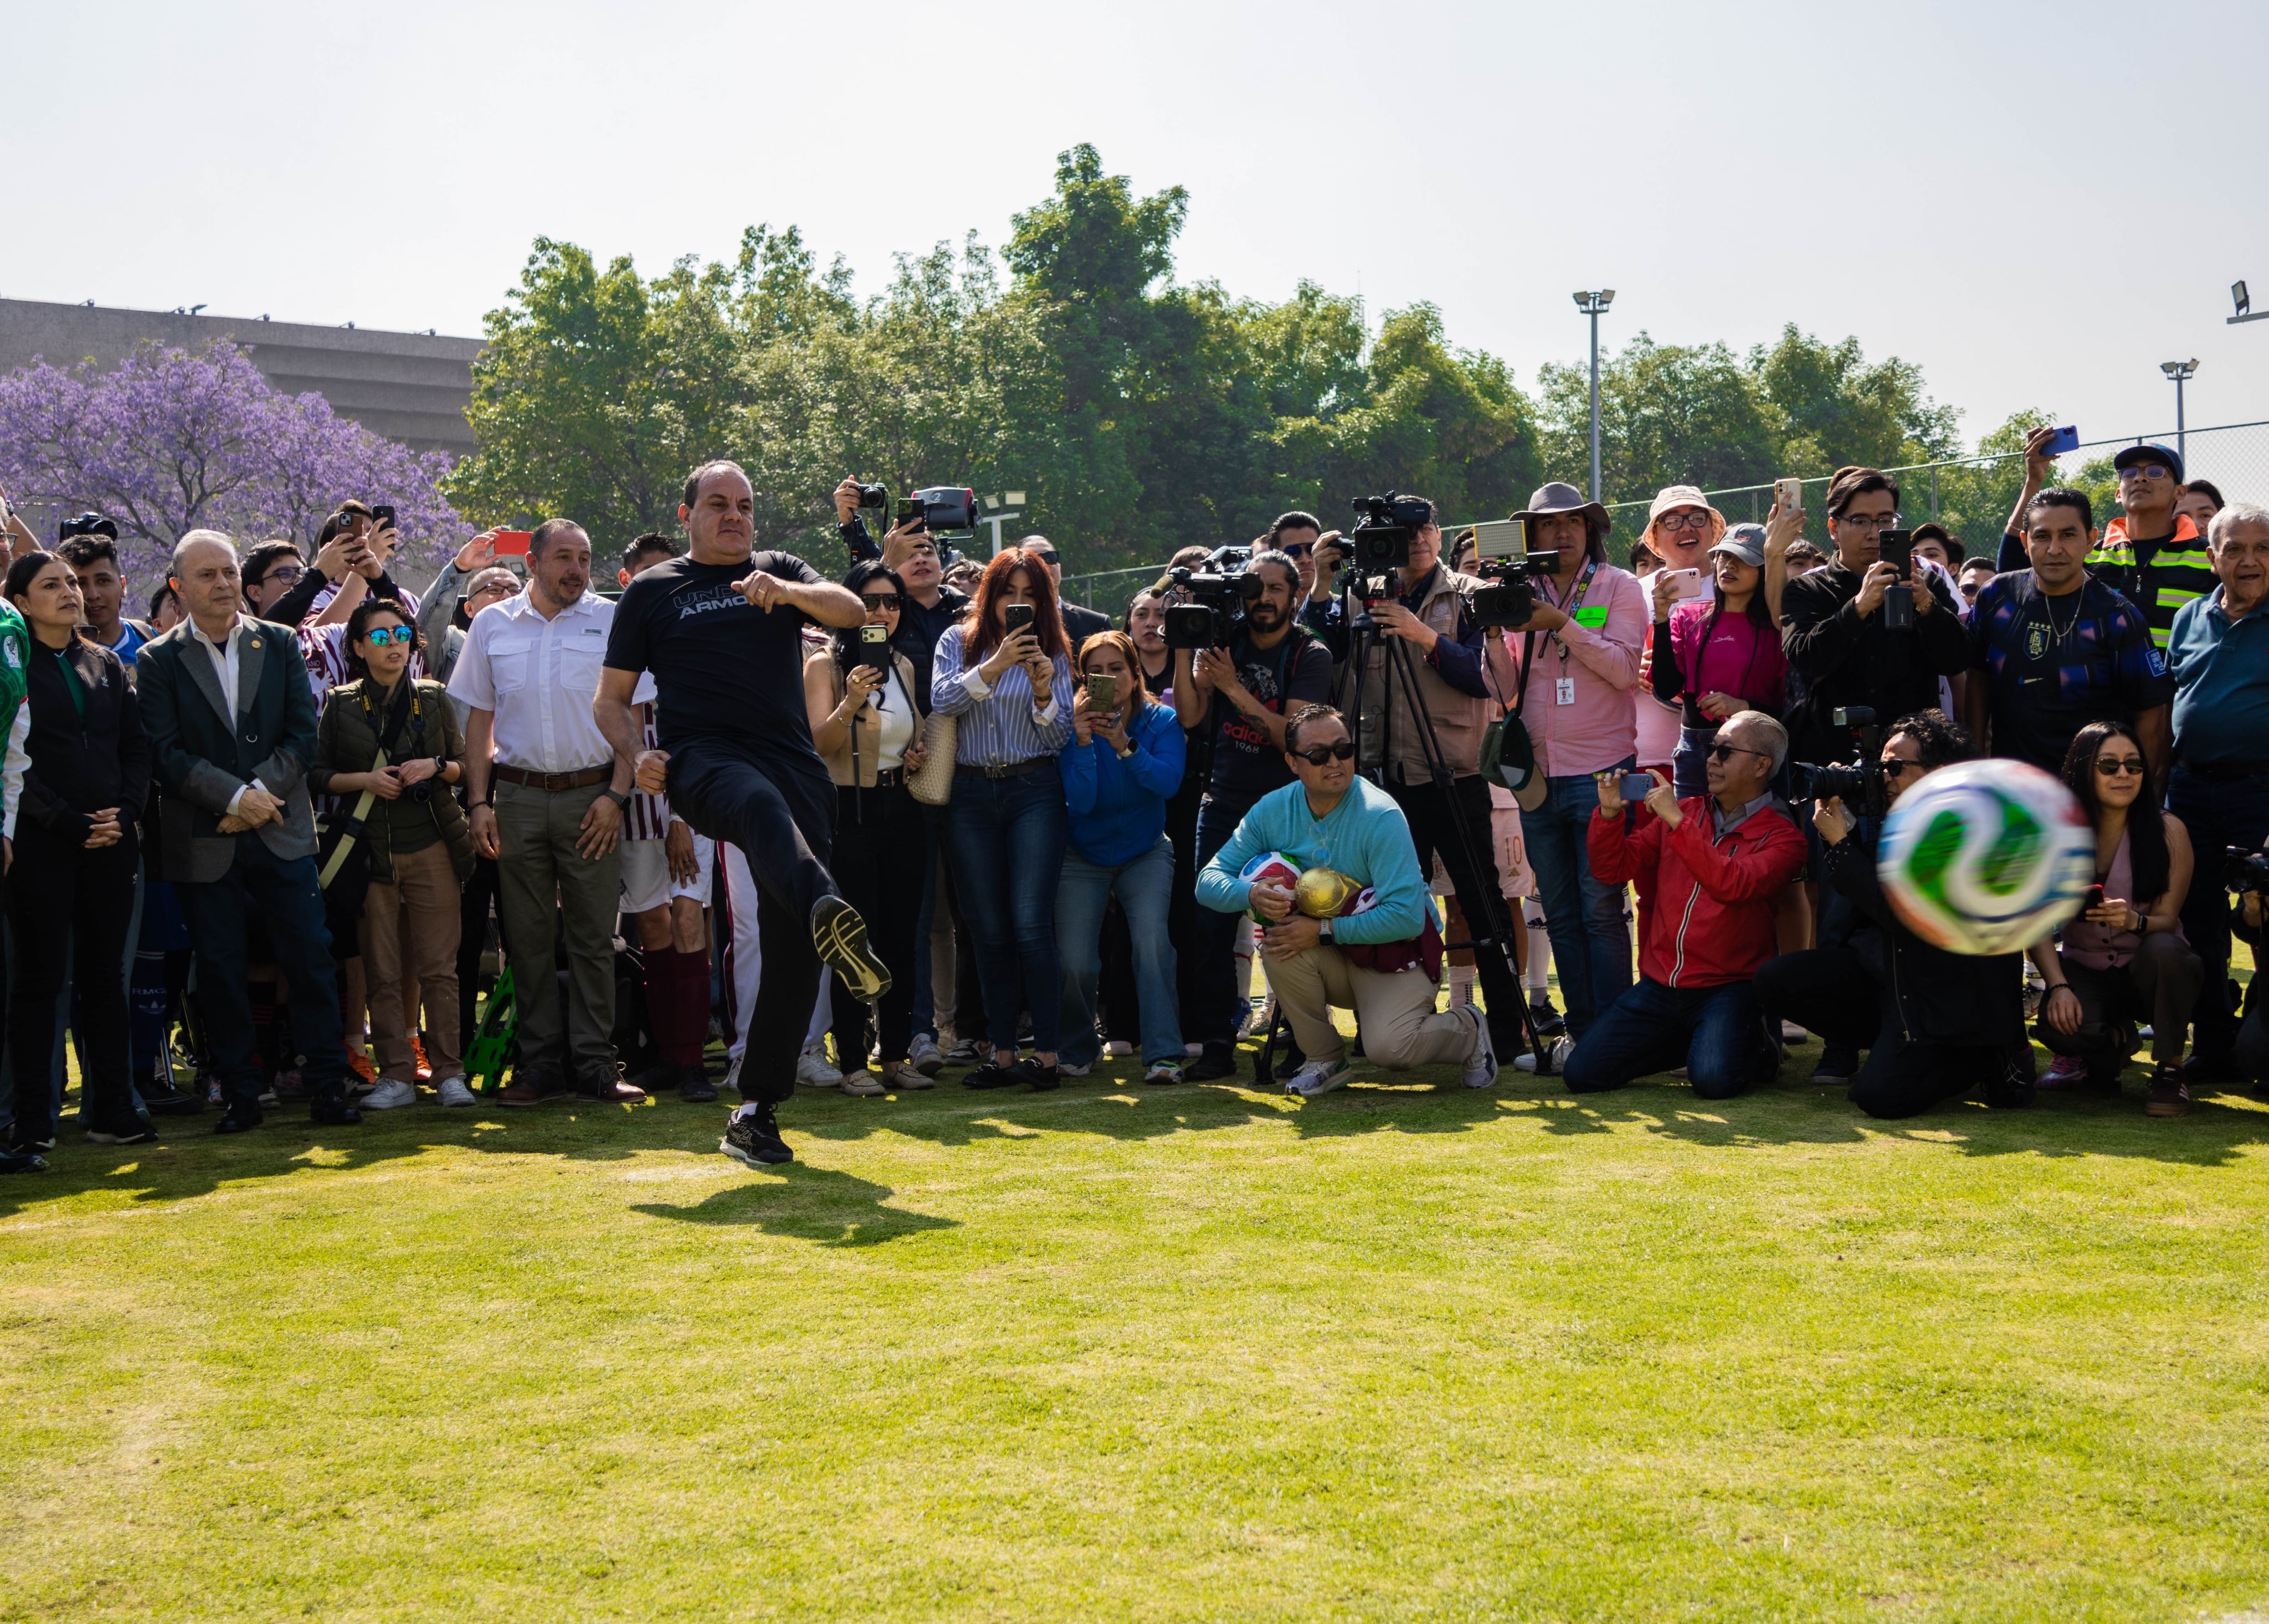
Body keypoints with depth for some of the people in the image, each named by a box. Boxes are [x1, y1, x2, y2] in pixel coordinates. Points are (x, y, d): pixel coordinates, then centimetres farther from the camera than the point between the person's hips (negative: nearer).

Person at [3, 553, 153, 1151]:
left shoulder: (105, 664, 14)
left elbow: (136, 748, 11)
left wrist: (125, 812, -4)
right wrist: (70, 822, -13)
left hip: (109, 841, 5)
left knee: (105, 973, 6)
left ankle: (110, 1112, 11)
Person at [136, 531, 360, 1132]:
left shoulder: (281, 644, 7)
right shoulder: (158, 660, 1)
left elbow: (303, 733, 2)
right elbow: (165, 752, -7)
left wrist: (261, 793, -11)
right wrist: (235, 796, -17)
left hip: (281, 833, 1)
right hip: (203, 843, -1)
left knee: (312, 957, -1)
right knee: (220, 970, 4)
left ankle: (327, 1087, 7)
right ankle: (240, 1096, 13)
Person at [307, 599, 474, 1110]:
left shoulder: (434, 698, 10)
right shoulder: (341, 705, 7)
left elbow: (466, 765, 11)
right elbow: (317, 775, 6)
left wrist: (436, 767, -9)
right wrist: (366, 780, -9)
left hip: (431, 846, 0)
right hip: (371, 850, 0)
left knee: (438, 966, -4)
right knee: (382, 971, 0)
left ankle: (448, 1071, 2)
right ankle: (397, 1075, 6)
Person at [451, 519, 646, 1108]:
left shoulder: (612, 621, 3)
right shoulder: (492, 625, 9)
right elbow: (479, 719, 11)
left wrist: (615, 795, -8)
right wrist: (479, 801, 2)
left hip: (590, 797, -2)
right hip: (517, 794, 2)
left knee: (593, 936, 0)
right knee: (528, 938, 5)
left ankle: (593, 1062, 6)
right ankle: (541, 1062, 13)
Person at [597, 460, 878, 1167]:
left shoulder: (782, 571, 21)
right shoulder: (652, 591, 17)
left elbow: (853, 610, 1)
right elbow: (610, 699, 16)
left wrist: (786, 592, -18)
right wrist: (638, 755, -4)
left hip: (794, 760, 3)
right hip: (702, 758, -3)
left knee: (791, 948, -4)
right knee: (761, 805, -41)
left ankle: (756, 1112, 6)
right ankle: (829, 915, -70)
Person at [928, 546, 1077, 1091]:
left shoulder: (1051, 653, 8)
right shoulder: (958, 642, 9)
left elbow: (1060, 738, 3)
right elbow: (943, 699, -8)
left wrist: (1043, 690, -14)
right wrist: (994, 665, -19)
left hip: (1034, 791, -1)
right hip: (970, 795, 2)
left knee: (1032, 925, -10)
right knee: (990, 932, 4)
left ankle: (1046, 1054, -7)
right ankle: (1003, 1054, 10)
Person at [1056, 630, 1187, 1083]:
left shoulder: (1161, 722, -10)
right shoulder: (1074, 725, -12)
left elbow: (1168, 783, -26)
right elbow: (1080, 800, -22)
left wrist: (1125, 746, -38)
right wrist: (1084, 742, -34)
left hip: (1144, 854, 0)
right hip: (1084, 856, 0)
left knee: (1151, 935, -25)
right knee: (1074, 962, -11)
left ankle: (1163, 1054, -22)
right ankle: (1076, 1051, 16)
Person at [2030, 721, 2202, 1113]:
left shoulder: (2168, 831, -8)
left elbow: (2167, 920, -11)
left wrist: (2134, 921, -35)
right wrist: (2059, 986, -26)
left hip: (2148, 973, -1)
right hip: (2084, 969, 1)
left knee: (2163, 949, -36)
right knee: (2059, 1023, -32)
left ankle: (2169, 1068, -12)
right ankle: (2114, 1040, 9)